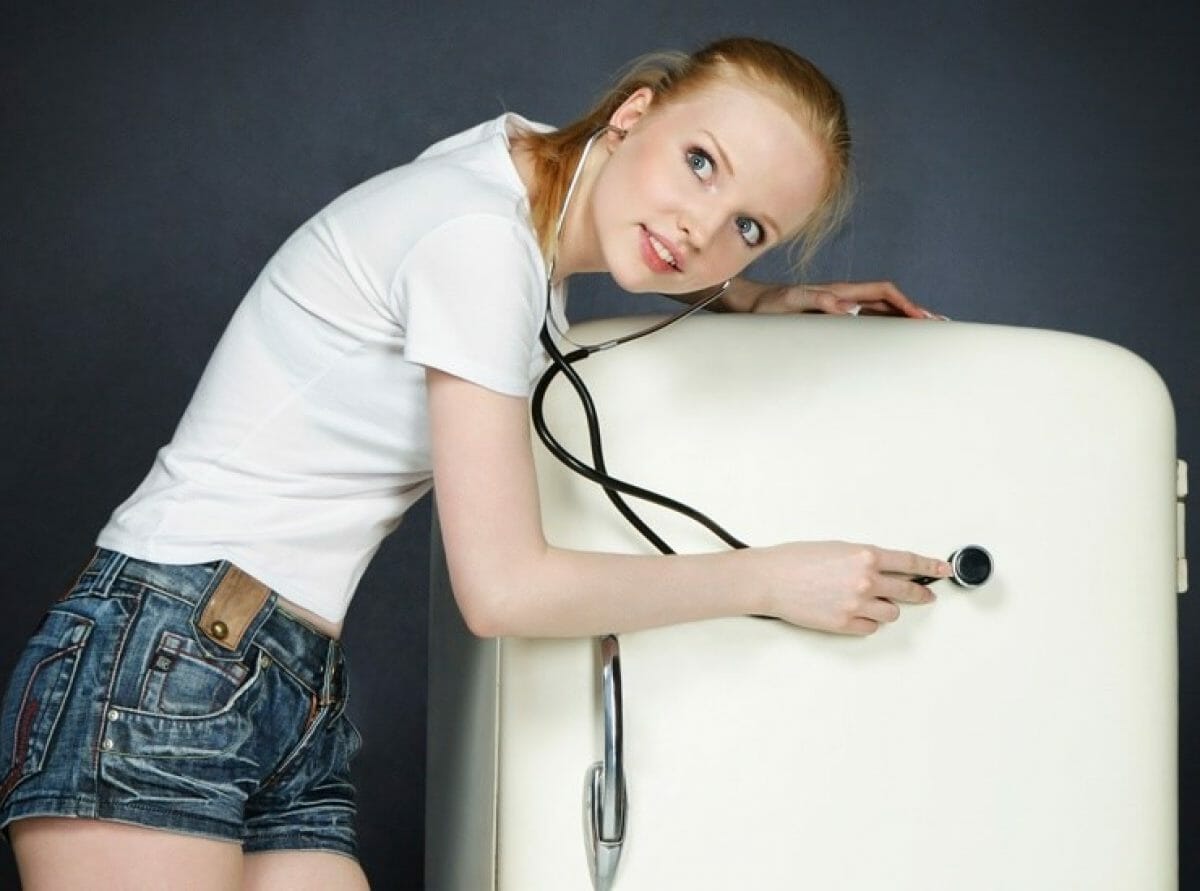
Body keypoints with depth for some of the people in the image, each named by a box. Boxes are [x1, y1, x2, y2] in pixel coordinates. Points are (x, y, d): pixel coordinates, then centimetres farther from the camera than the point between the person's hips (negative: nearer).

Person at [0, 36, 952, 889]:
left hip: (298, 709, 9)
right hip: (163, 669, -8)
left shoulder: (529, 170, 7)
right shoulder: (481, 236, -18)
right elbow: (506, 587, -18)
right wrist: (774, 580, -7)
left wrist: (758, 299, 21)